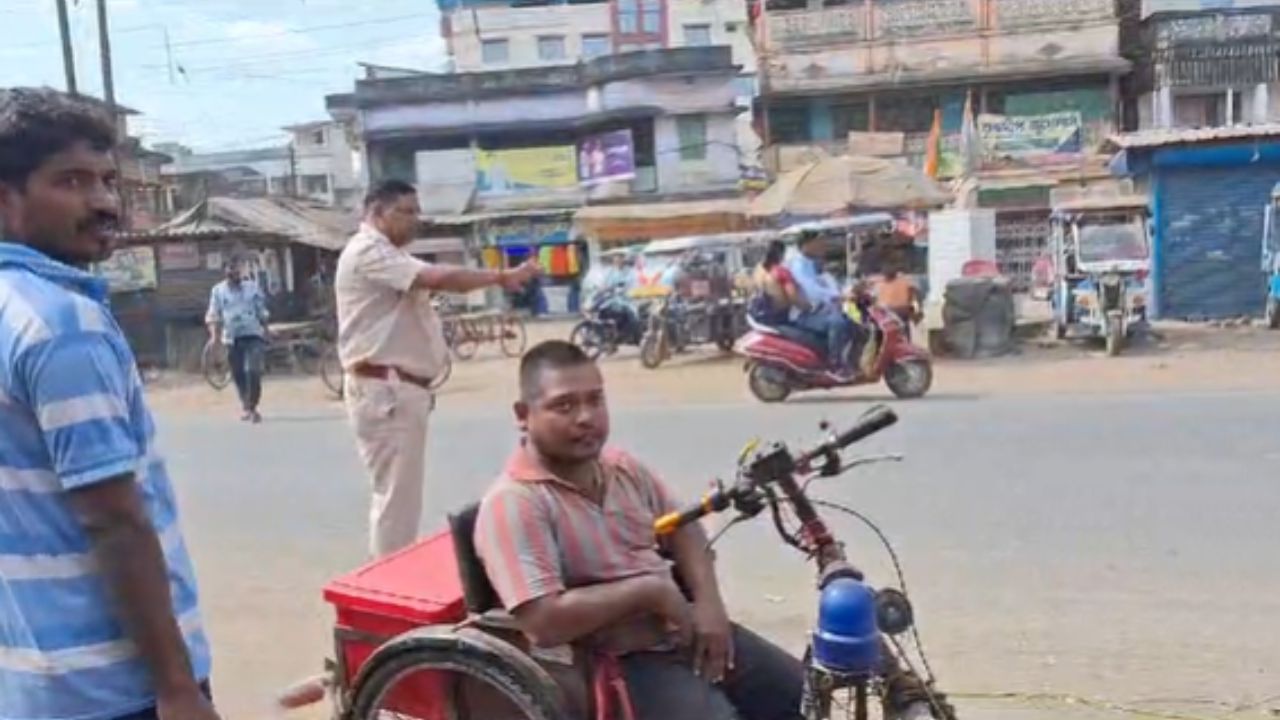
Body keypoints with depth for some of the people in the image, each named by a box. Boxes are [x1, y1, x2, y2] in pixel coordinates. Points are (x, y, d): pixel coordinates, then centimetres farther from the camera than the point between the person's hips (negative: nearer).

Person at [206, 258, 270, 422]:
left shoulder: (253, 288, 6)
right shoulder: (218, 290, 5)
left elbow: (262, 312, 11)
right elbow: (213, 315, 2)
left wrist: (265, 332, 9)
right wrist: (215, 334, -11)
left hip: (253, 335, -1)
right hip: (231, 338, 1)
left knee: (253, 371, -15)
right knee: (238, 375, 6)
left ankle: (253, 408, -7)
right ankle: (246, 407, 24)